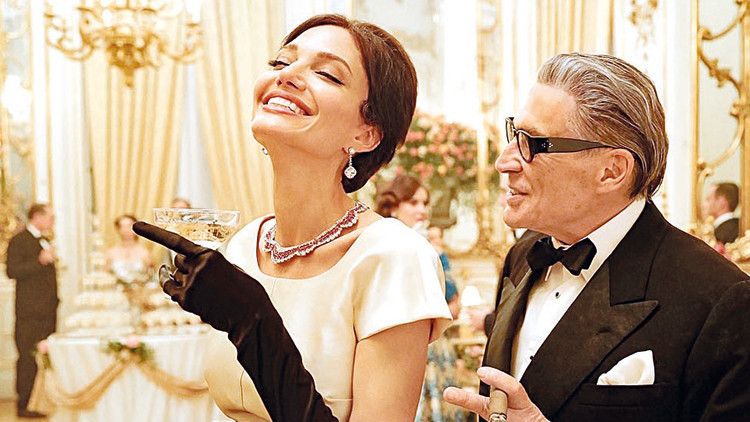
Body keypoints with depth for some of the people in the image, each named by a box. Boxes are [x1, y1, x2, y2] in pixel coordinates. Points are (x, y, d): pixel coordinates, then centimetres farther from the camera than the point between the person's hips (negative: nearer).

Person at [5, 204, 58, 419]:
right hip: (30, 310, -8)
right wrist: (40, 261, -23)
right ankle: (24, 404, -3)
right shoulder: (18, 241, -6)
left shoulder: (44, 241, 21)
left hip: (48, 310, 8)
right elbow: (12, 271, -17)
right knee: (28, 358, -7)